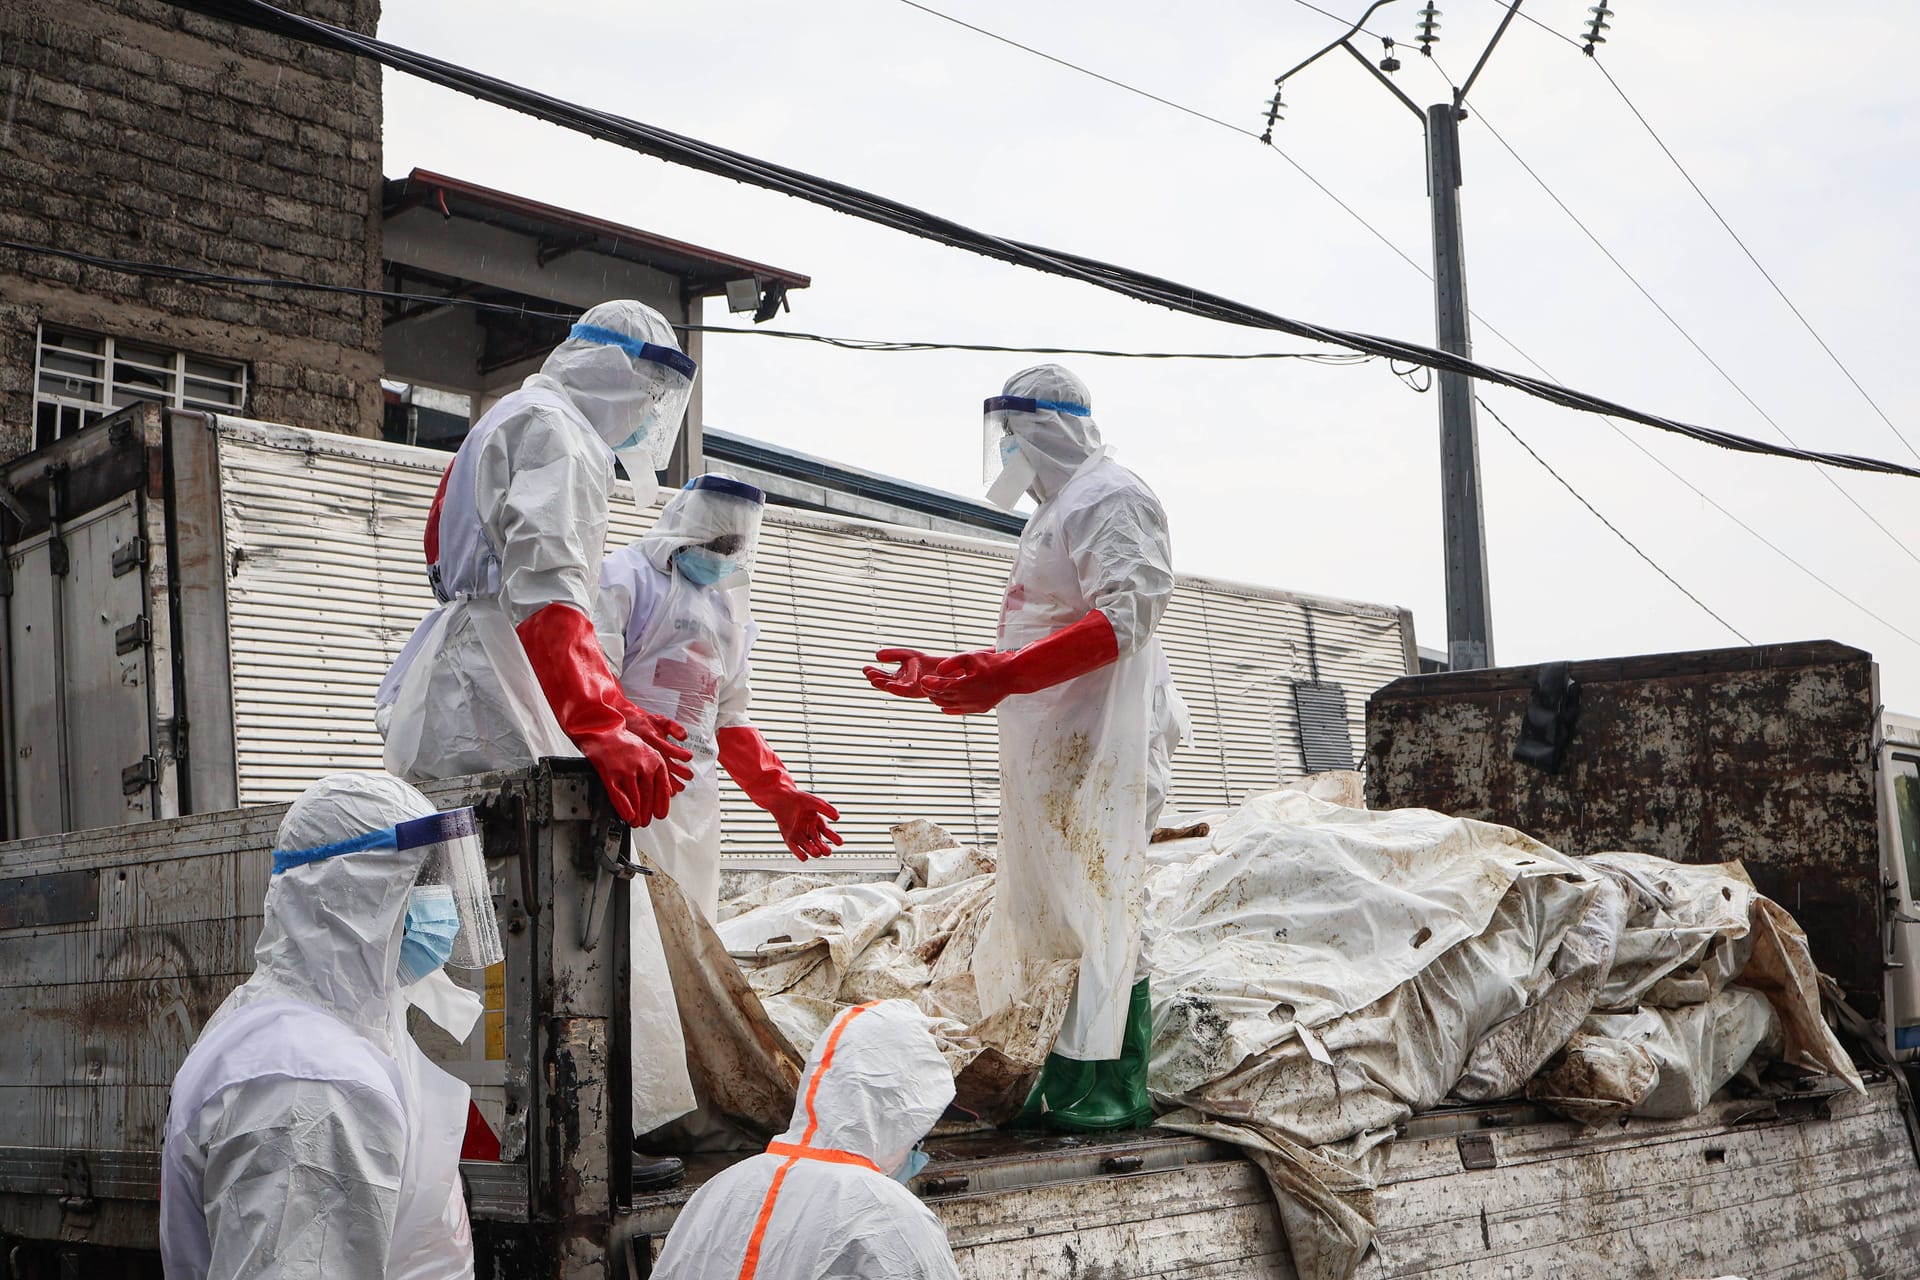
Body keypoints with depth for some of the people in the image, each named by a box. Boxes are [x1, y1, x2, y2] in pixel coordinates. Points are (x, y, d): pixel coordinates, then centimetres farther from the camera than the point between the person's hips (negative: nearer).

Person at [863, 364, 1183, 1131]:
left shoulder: (1110, 497, -6)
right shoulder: (1057, 512, 26)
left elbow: (1125, 617, -21)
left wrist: (1006, 674, -28)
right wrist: (944, 675, 22)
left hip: (1098, 749, -10)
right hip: (1049, 752, 10)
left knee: (1099, 912, -9)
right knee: (1049, 913, 9)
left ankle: (1111, 1089, -5)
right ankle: (1063, 1083, 13)